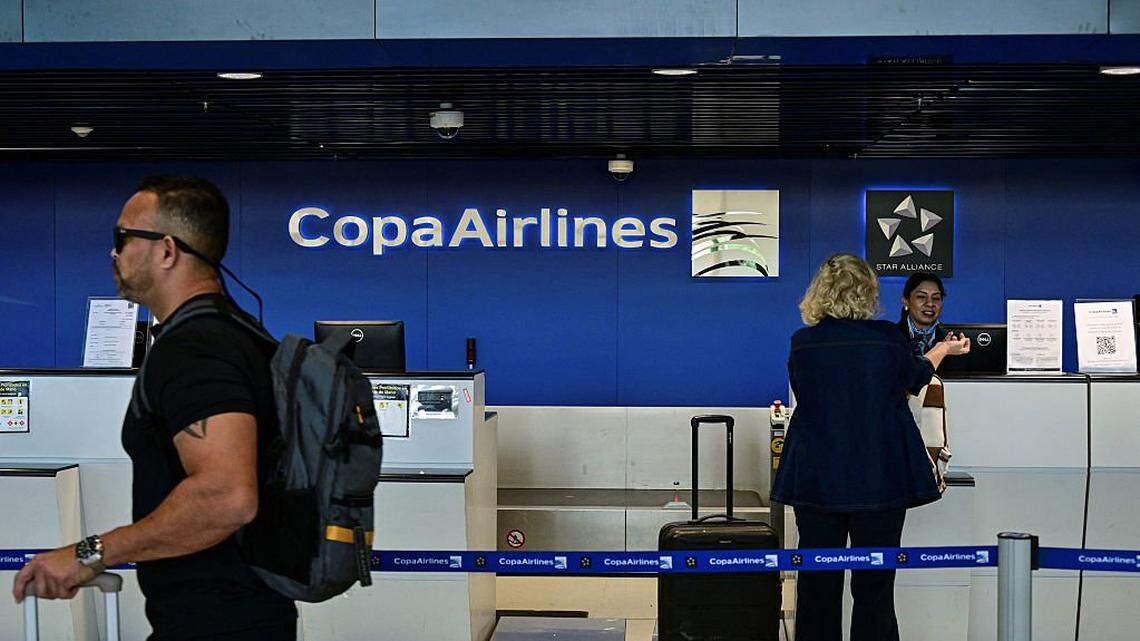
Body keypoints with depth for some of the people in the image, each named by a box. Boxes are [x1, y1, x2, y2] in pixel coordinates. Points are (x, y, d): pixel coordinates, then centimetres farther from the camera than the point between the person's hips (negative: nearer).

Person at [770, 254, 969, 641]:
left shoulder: (801, 343, -1)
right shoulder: (886, 337, -8)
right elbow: (913, 377, 13)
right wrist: (943, 350, 34)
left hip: (816, 479, 2)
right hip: (879, 477, -2)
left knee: (817, 583, 10)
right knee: (874, 587, 5)